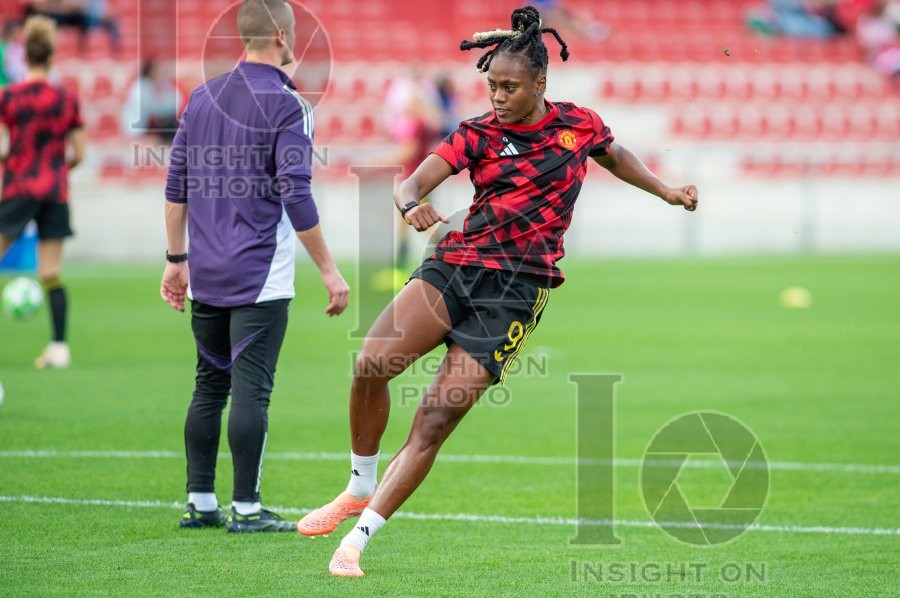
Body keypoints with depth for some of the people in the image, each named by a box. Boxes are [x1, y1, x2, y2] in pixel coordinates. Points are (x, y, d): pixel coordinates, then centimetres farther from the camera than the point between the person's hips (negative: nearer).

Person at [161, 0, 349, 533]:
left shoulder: (202, 97, 9)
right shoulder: (287, 106, -10)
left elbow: (177, 187, 11)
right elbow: (296, 199, -15)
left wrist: (177, 259, 19)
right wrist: (329, 270, -9)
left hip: (205, 275, 6)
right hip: (261, 278, -6)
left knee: (210, 386, 13)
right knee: (251, 390, -4)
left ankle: (200, 504, 14)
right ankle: (246, 509, -2)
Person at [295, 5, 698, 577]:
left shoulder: (579, 123, 7)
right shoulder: (478, 134, 4)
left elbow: (616, 156, 31)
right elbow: (414, 182, -9)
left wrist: (667, 190, 29)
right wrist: (412, 204, -31)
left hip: (516, 289, -1)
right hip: (456, 265, 1)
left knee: (436, 419, -11)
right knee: (372, 365, -22)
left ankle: (357, 540, -7)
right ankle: (360, 488, 3)